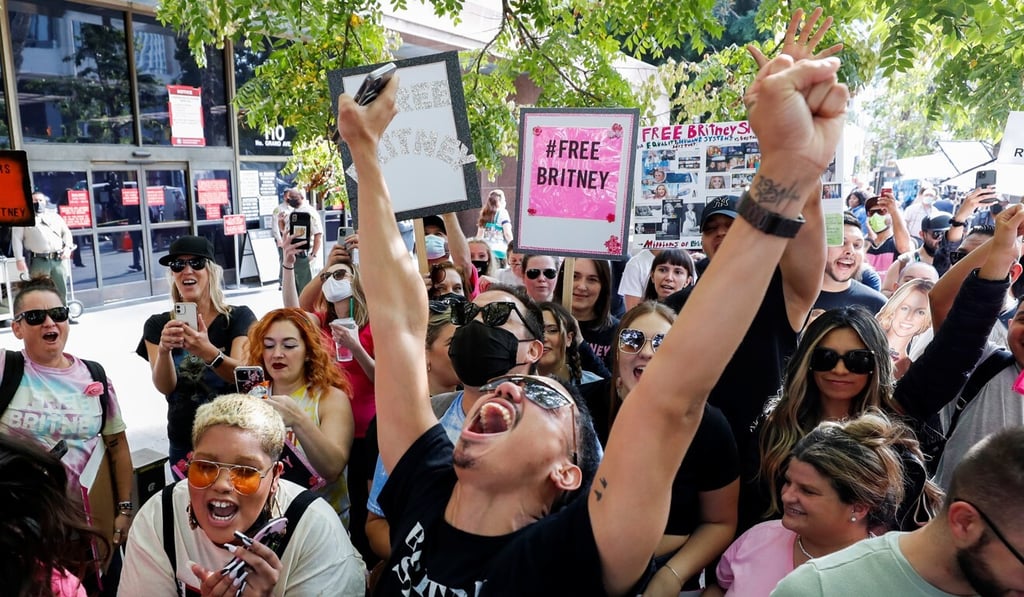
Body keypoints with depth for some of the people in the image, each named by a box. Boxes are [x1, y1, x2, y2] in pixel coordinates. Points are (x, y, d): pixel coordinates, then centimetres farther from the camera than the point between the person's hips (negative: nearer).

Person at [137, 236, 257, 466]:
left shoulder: (239, 316, -8)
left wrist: (208, 352, -39)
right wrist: (164, 350, -33)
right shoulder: (158, 325, -2)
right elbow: (165, 387, -14)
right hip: (185, 445, 2)